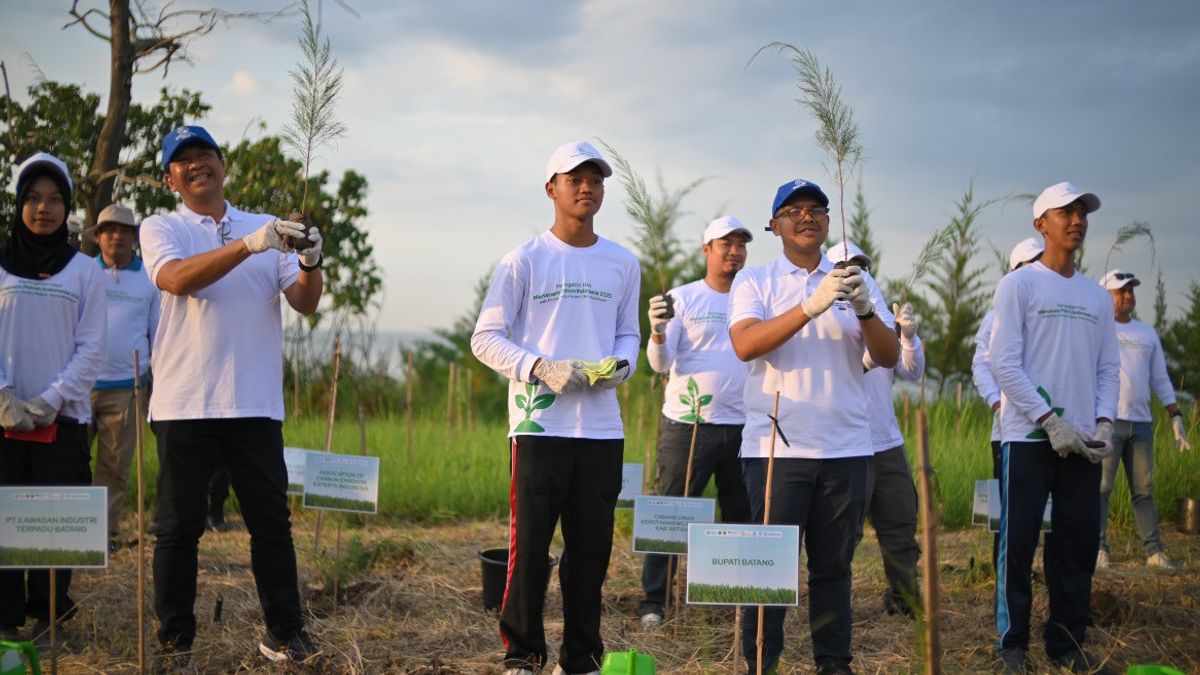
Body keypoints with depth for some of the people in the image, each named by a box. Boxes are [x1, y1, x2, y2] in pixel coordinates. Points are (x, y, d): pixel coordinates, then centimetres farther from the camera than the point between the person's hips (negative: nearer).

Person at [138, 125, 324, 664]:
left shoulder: (267, 228, 13)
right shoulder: (161, 229, 6)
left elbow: (304, 303, 5)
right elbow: (178, 278, -16)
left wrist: (310, 264, -18)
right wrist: (249, 244, -28)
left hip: (255, 403, 2)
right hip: (184, 405, -2)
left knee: (272, 522, 4)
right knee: (180, 525, 2)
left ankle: (284, 633, 12)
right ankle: (174, 641, 12)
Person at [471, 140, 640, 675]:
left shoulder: (623, 264, 10)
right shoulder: (524, 260, -1)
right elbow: (485, 338, -2)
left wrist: (621, 364, -4)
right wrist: (541, 367, -16)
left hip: (602, 428, 4)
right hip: (539, 424, -3)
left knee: (592, 548, 8)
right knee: (529, 545, -3)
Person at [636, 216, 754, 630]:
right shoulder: (683, 298, 1)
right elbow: (661, 363, -6)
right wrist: (658, 332, -26)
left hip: (742, 425, 4)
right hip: (686, 425, -4)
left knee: (743, 517, 10)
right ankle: (653, 603, 4)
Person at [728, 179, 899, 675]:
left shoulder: (856, 282, 13)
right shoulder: (754, 281, 5)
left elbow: (889, 356, 3)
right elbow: (745, 344, -13)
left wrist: (864, 310, -16)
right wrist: (812, 305, -23)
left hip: (845, 448, 3)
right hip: (775, 447, -3)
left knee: (834, 566, 9)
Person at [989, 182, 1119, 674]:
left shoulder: (1097, 296, 15)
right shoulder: (1018, 285, -1)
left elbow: (1108, 368, 15)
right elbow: (1004, 364, -8)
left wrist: (1103, 423, -1)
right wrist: (1050, 421, -14)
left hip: (1082, 442, 5)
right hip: (1028, 438, -5)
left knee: (1079, 545, 6)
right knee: (1018, 543, -2)